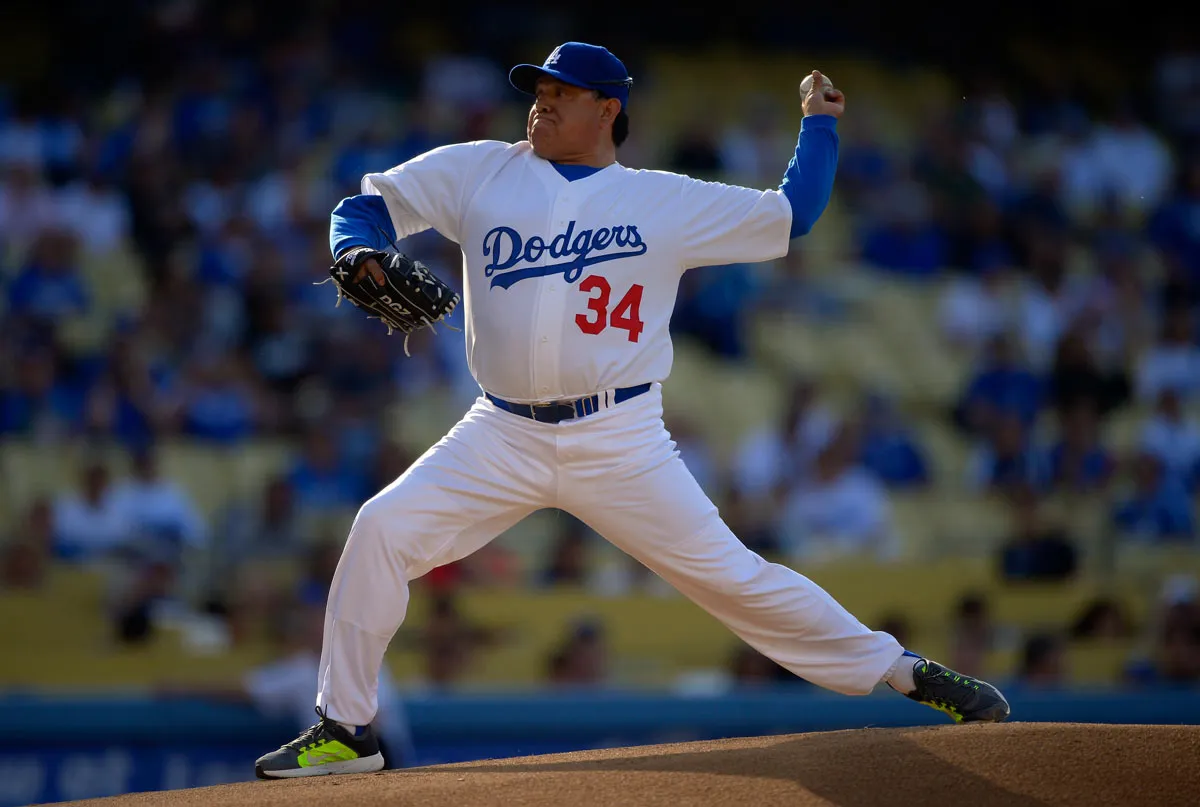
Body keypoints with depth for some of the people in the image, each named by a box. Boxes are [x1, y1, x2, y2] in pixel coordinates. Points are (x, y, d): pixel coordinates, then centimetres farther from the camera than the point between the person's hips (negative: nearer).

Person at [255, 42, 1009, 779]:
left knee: (728, 573, -5)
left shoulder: (666, 201, 5)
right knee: (383, 530, -14)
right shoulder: (480, 172, 8)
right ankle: (344, 730, -2)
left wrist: (820, 124, 12)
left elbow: (791, 216, 12)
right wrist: (356, 252, -11)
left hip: (620, 441, -2)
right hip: (505, 439, 2)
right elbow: (372, 203, 9)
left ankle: (902, 671, 7)